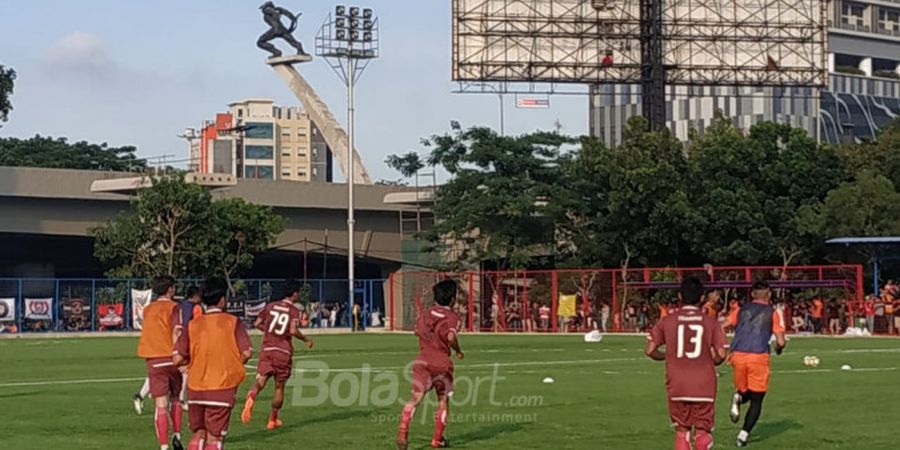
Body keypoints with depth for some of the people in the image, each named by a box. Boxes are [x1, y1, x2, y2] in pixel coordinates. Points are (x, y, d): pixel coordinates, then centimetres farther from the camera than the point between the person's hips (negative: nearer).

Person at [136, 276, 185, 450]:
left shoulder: (147, 310, 12)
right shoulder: (174, 308, -2)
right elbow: (176, 333, -13)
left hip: (153, 360, 2)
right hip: (171, 358, -2)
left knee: (161, 405, -1)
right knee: (175, 399, 20)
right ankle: (176, 436, 10)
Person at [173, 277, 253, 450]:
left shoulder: (193, 325, 2)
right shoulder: (232, 322, -4)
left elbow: (177, 359, -4)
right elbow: (246, 352, -12)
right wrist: (233, 367, 7)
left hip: (195, 388, 2)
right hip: (222, 388, -2)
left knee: (198, 434, 15)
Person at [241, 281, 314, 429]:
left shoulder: (271, 306, 10)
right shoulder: (294, 311, -2)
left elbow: (257, 324, 11)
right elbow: (293, 331, -17)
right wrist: (306, 340, 0)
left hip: (266, 349, 3)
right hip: (284, 351, -3)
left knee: (261, 381, -6)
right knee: (279, 387, 11)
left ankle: (252, 396, -41)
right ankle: (273, 420, 17)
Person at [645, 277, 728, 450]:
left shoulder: (667, 321, 1)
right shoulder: (710, 322, -1)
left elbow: (650, 350, -2)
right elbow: (721, 354, -6)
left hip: (677, 385, 1)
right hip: (704, 386, -1)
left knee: (682, 431, 15)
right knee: (702, 432, 6)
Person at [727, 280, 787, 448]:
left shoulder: (742, 309, 16)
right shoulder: (773, 313, 7)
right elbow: (781, 341, 0)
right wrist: (779, 348, 22)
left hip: (738, 355, 3)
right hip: (758, 357, -3)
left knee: (744, 392, 24)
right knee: (756, 400, 8)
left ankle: (738, 398, -11)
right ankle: (744, 433, -8)